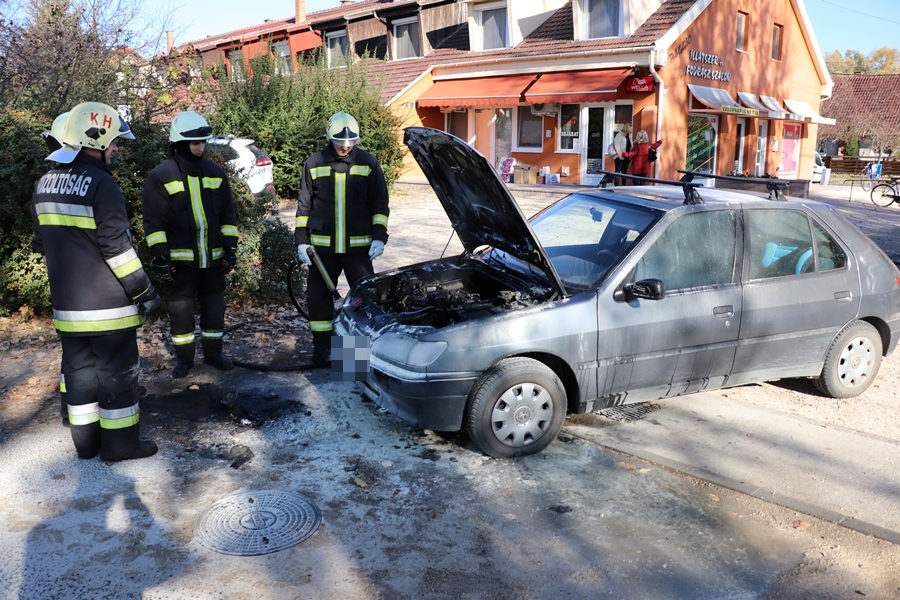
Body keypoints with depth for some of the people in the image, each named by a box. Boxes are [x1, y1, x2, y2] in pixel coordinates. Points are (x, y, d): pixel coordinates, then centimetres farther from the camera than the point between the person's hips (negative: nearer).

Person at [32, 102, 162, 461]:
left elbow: (43, 243, 17)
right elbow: (116, 246, -19)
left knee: (79, 367, 15)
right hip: (107, 303, -8)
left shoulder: (46, 184, 10)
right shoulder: (101, 183, -16)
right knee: (117, 371, 3)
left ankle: (85, 441, 25)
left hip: (67, 303, 8)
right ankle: (120, 443, 12)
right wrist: (143, 291, -13)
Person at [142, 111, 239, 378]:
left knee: (214, 306, 11)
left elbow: (227, 214, 10)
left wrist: (230, 247, 4)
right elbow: (154, 221, -5)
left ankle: (213, 352, 27)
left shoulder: (216, 173, 7)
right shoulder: (160, 176, -5)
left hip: (213, 256, 3)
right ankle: (184, 357, 20)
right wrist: (160, 256, -10)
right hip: (180, 257, -3)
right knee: (181, 308, 5)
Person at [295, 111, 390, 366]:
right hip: (322, 246, 1)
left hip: (358, 246, -1)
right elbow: (304, 205, 9)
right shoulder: (314, 164, 5)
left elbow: (380, 203, 4)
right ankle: (321, 346, 20)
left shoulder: (368, 163, 3)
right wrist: (301, 240, 4)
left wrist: (379, 237, -6)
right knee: (318, 296, 6)